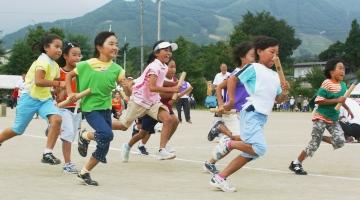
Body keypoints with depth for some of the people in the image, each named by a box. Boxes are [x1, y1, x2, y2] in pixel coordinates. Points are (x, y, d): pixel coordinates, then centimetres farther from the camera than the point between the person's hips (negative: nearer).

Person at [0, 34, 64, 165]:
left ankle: (47, 153, -20)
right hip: (30, 97, -6)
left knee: (57, 119, -21)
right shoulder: (43, 61, -17)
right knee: (17, 130, 3)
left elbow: (56, 84, 18)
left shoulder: (55, 66, 8)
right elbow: (38, 81, -29)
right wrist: (58, 83, -26)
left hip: (45, 99, 6)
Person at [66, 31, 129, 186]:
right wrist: (70, 93, -4)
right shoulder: (86, 65, -9)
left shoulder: (116, 69, -1)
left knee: (104, 146, 5)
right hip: (90, 108, -5)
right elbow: (69, 75, 7)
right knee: (107, 134, -27)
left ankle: (84, 172, 22)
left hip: (105, 108, 5)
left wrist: (127, 87, -27)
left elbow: (127, 91, -5)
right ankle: (85, 136, 4)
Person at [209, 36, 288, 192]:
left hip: (262, 118, 9)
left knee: (249, 154, 8)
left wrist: (284, 92, 2)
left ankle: (219, 178, 13)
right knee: (260, 149, -23)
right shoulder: (253, 68, -6)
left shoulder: (275, 76, 16)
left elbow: (279, 99, 23)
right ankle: (228, 144, -2)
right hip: (251, 114, -9)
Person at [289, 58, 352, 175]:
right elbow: (318, 101, -25)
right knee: (314, 145, -5)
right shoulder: (327, 84, -20)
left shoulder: (343, 85, 4)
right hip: (321, 118, -7)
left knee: (340, 142, -11)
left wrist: (348, 109, 22)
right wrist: (337, 100, -27)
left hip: (333, 119, 7)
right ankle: (296, 164, 11)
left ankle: (321, 138, 17)